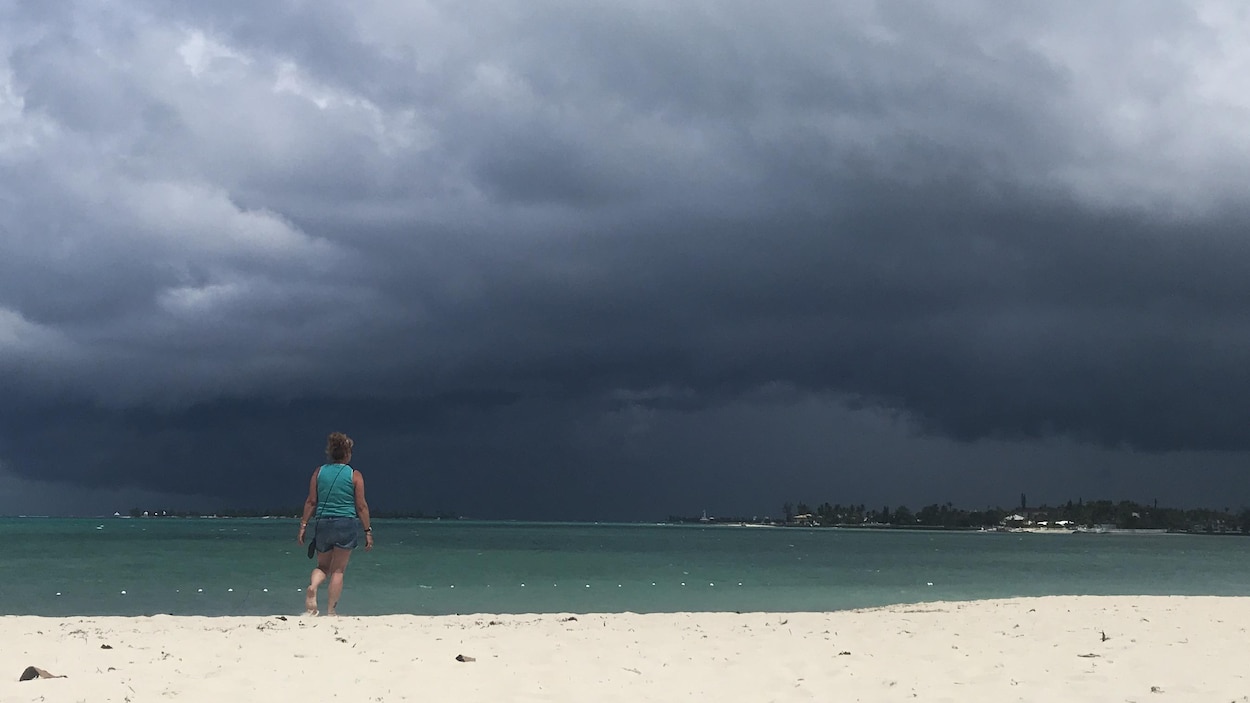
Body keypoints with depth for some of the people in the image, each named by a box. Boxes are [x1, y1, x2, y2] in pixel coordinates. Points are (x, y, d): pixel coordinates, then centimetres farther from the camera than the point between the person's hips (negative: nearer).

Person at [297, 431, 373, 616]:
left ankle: (312, 587, -13)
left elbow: (311, 502, 3)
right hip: (346, 524, -2)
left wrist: (303, 525, 9)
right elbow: (361, 506, -3)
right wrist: (368, 531, 2)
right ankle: (330, 612, 4)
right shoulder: (355, 475, -3)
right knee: (338, 570, 6)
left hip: (323, 524, 3)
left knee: (323, 566, 18)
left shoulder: (319, 472, 4)